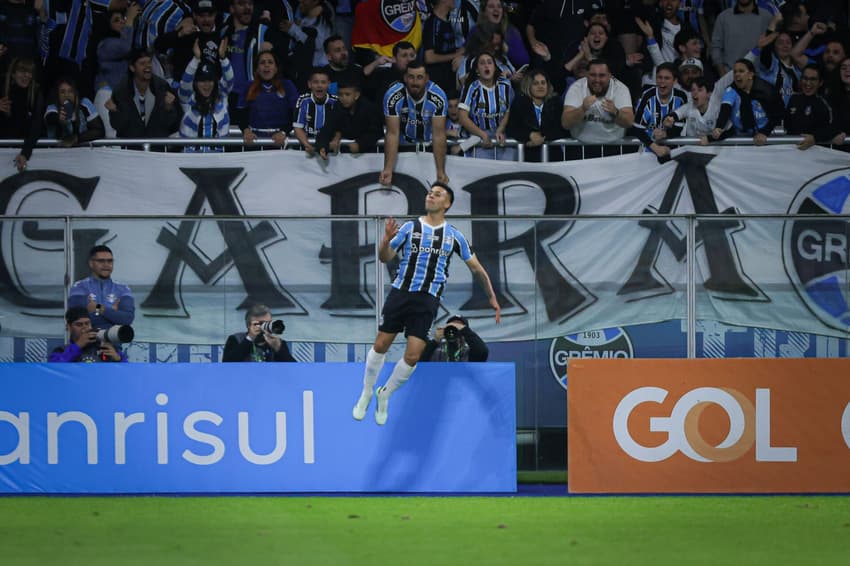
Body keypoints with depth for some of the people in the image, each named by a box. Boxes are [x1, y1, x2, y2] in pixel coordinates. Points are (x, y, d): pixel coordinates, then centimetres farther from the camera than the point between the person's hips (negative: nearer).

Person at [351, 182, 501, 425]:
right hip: (400, 293, 0)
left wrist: (492, 297, 13)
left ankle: (385, 395, 16)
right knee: (380, 345, 1)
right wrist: (386, 240, -19)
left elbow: (476, 268, 14)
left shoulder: (454, 236, 6)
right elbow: (385, 257, 2)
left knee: (412, 356, -8)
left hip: (427, 301, 0)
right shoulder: (410, 228, 5)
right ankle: (366, 395, 21)